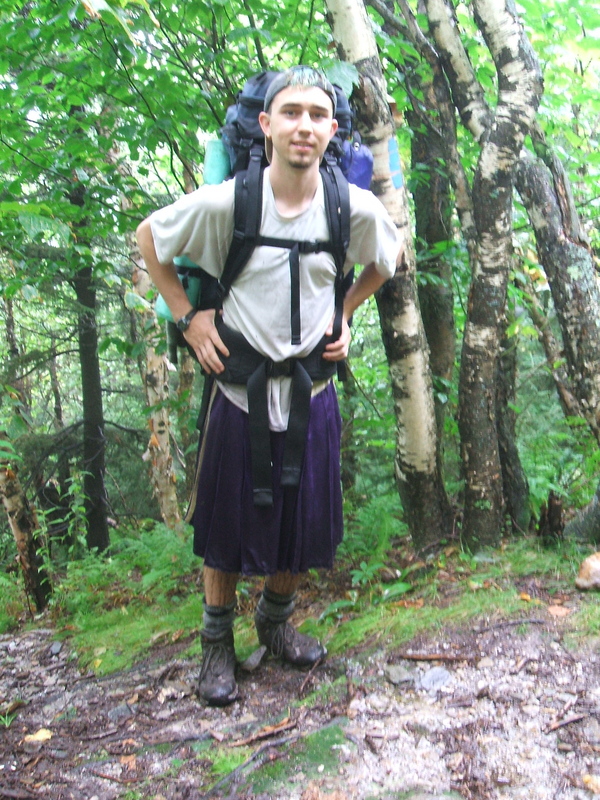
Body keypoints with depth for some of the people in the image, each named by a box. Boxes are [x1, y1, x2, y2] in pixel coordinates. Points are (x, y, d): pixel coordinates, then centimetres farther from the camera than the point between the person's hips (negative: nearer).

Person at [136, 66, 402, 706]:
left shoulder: (357, 209, -8)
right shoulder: (224, 203, -15)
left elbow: (388, 258, 15)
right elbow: (148, 237, 2)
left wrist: (344, 313, 6)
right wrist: (187, 317, -3)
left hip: (313, 390, 3)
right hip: (240, 386, -2)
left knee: (303, 526, 13)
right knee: (229, 526, 8)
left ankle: (276, 623, 40)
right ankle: (217, 643, 32)